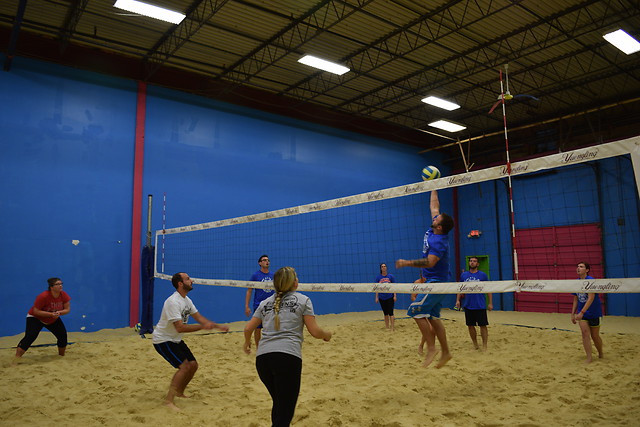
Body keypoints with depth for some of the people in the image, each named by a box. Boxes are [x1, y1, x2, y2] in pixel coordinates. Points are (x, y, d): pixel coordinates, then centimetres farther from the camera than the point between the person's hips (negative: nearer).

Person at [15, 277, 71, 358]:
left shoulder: (64, 295, -16)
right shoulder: (43, 296, -31)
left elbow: (67, 309, -11)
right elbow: (35, 311, -29)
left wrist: (59, 312, -33)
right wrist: (51, 314, -39)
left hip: (53, 320, 5)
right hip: (36, 318, -5)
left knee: (63, 336, -2)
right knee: (29, 337, -22)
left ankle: (61, 356, 17)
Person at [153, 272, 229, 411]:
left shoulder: (186, 300, 4)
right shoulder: (173, 302, -27)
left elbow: (199, 317, 8)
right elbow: (179, 328, -31)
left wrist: (218, 326, -1)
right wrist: (203, 327, -30)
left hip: (175, 340, 9)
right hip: (163, 340, -9)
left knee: (193, 365, 7)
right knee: (185, 366, -19)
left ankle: (179, 393, 28)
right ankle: (169, 400, -10)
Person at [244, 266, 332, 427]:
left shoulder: (265, 302, 20)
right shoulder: (303, 300, 9)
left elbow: (248, 328, 18)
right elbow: (315, 331, 5)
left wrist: (247, 343, 39)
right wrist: (326, 334, 26)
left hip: (262, 358, 5)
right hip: (288, 356, -5)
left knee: (279, 404, 24)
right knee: (285, 413, 1)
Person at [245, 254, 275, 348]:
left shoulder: (273, 275, 7)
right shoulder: (255, 275, -4)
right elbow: (249, 291, -3)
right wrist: (246, 306, -9)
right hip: (258, 305, -3)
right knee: (258, 328, 3)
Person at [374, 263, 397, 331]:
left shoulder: (390, 276, 1)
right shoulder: (378, 277, 3)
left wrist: (395, 296, -5)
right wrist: (376, 297, 2)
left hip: (390, 297, -2)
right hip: (382, 298, 2)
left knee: (390, 313, -7)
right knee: (385, 313, 10)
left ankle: (393, 327, -4)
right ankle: (387, 327, 18)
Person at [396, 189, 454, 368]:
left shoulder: (438, 242, -22)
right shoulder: (433, 231, 4)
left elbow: (430, 262, -33)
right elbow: (434, 206, 15)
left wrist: (407, 263, -32)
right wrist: (433, 187, 21)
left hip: (436, 282, -10)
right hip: (434, 281, 10)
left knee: (416, 310, -13)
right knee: (432, 317, 10)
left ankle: (431, 348, -7)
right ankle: (445, 352, 14)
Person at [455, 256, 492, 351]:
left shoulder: (482, 275, -1)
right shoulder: (464, 275, 6)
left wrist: (490, 303, -5)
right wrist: (458, 300, 3)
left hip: (480, 306, -3)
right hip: (468, 306, 3)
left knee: (483, 325, -1)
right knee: (470, 326, 9)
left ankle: (484, 346, 9)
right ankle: (475, 345, 24)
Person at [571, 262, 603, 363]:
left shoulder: (591, 281, -16)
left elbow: (591, 298, -23)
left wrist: (582, 312, -29)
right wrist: (573, 314, 9)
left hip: (593, 313, -4)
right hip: (582, 313, 4)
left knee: (595, 336, 7)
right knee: (585, 333, -8)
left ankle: (601, 354, 32)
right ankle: (589, 358, -5)